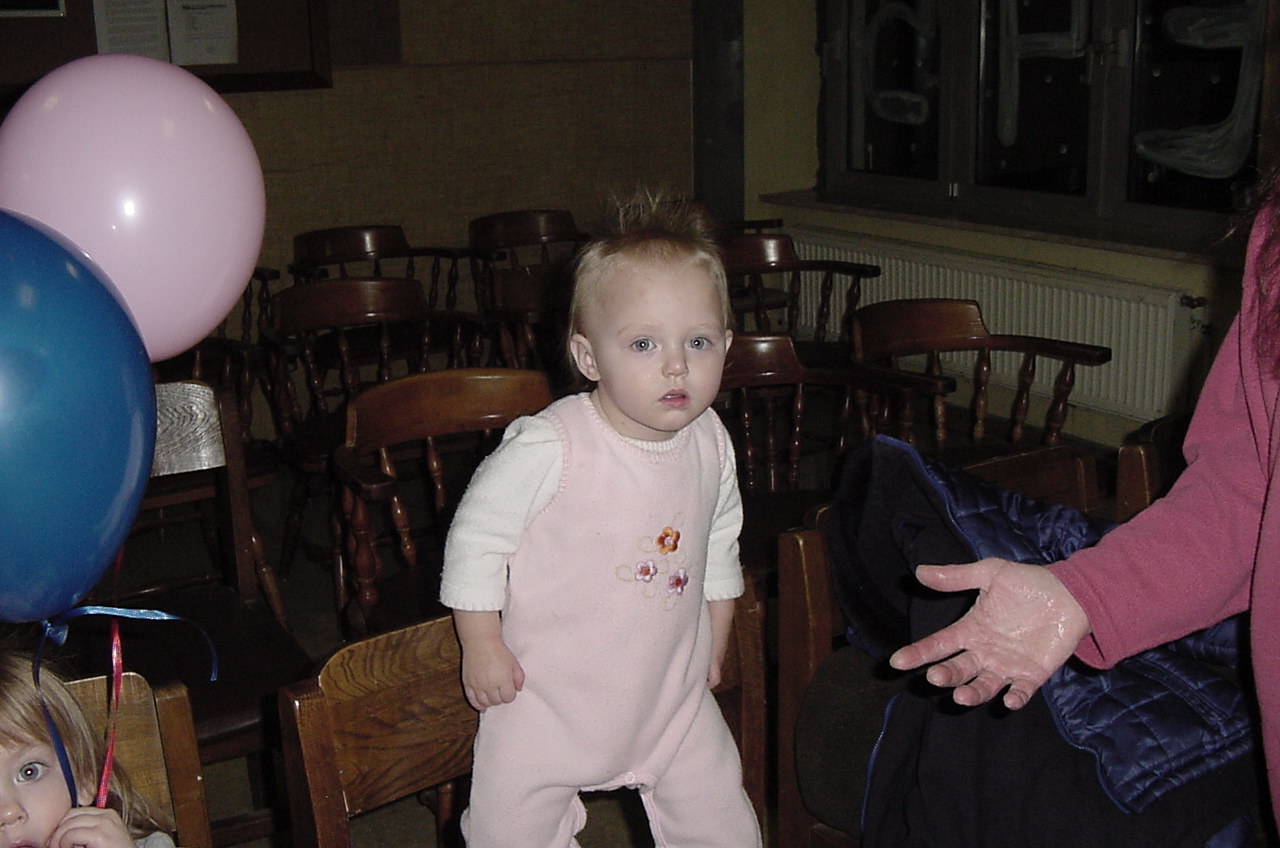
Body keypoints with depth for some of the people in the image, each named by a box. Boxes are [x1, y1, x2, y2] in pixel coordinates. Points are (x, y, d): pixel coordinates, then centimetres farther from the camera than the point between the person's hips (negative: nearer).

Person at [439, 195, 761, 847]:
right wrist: (481, 646, -10)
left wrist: (715, 640, 17)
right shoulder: (547, 446, -25)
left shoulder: (711, 444, -6)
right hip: (547, 691, -4)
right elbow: (476, 534, -14)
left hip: (673, 687, 4)